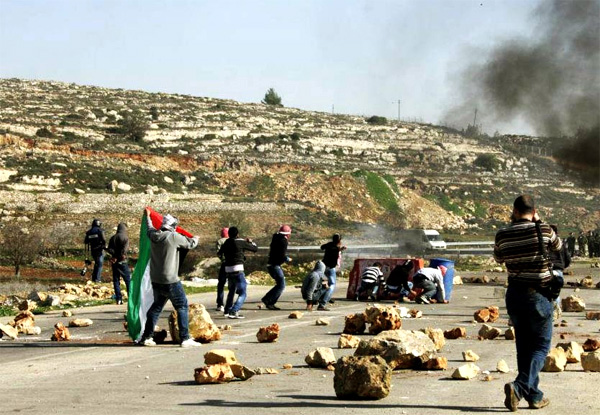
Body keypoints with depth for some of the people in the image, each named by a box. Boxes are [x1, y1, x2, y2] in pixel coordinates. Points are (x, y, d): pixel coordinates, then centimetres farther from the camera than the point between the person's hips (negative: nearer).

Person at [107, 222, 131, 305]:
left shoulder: (112, 238, 10)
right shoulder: (125, 237, -5)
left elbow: (109, 249, -1)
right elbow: (125, 248, -19)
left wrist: (115, 254, -10)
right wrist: (121, 255, -12)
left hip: (114, 261, 5)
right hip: (122, 261, -5)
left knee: (116, 280, 7)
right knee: (128, 280, 2)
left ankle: (119, 299, 3)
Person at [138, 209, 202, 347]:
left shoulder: (154, 236, 3)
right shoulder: (174, 237, -14)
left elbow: (150, 228, 28)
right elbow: (190, 244, 1)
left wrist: (148, 216, 49)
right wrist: (195, 239, 25)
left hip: (156, 280, 7)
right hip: (170, 281, -7)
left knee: (156, 306, 20)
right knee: (182, 307, 1)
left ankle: (147, 337, 23)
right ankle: (185, 338, -4)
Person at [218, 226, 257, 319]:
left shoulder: (226, 244, 8)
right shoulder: (241, 242, -7)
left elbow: (220, 253, 27)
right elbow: (255, 249, 1)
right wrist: (250, 242, 21)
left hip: (228, 269, 7)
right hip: (237, 270, -6)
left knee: (232, 290, 27)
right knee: (242, 293, -5)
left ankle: (227, 310, 38)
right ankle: (234, 312, -20)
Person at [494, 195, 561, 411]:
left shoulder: (502, 235, -3)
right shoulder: (543, 230, -10)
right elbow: (558, 246, 11)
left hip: (515, 294, 4)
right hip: (539, 294, -4)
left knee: (523, 346, 14)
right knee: (541, 345, 4)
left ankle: (534, 395, 18)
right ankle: (520, 386, -16)